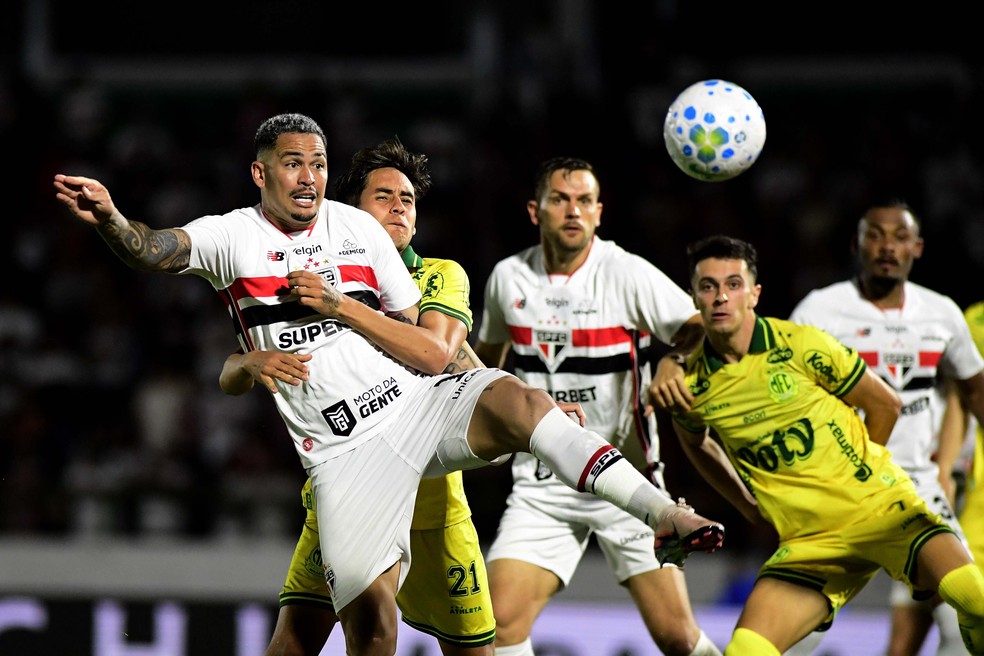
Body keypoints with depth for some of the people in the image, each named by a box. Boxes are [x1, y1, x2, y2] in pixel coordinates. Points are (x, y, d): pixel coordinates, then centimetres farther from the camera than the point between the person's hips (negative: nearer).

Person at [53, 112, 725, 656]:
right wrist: (109, 217, -42)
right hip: (345, 452, -1)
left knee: (514, 399, -29)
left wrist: (339, 306, -8)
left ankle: (666, 516, -37)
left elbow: (430, 355, 7)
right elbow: (153, 250, -20)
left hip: (417, 404, 1)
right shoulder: (231, 237, 1)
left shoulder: (359, 229, 8)